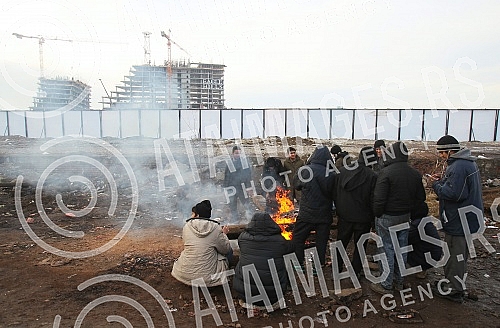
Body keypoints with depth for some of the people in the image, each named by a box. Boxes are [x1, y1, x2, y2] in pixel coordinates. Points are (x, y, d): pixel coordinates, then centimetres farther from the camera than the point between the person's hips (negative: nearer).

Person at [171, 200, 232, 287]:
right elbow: (225, 249, -2)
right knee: (229, 251, 17)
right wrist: (223, 234, 16)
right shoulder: (215, 228, -11)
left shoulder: (187, 226, -4)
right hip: (206, 276, -3)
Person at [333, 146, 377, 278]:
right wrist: (373, 218, 0)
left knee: (341, 243, 17)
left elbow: (335, 193, 4)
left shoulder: (342, 171, -5)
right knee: (360, 246, 13)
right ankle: (355, 272, 22)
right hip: (363, 218, -3)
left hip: (344, 216, 3)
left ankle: (336, 271, 26)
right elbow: (373, 200, -13)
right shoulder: (372, 176, -17)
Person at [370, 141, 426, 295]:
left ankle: (386, 285, 14)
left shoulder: (386, 172, -19)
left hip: (387, 218, -7)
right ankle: (399, 282, 30)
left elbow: (379, 198, -21)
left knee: (387, 250, 3)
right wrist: (409, 210, 16)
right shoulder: (415, 174, 4)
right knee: (402, 249, 16)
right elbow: (420, 197, 10)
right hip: (405, 217, 7)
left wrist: (377, 215, -7)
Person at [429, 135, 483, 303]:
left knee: (455, 255, 2)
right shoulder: (469, 162, 11)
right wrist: (443, 180, 5)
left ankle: (453, 290, 14)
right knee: (460, 255, 21)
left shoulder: (458, 167, -24)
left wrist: (437, 184, -13)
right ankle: (455, 285, 36)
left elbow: (452, 193, -28)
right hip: (468, 218, 11)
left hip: (458, 221, -11)